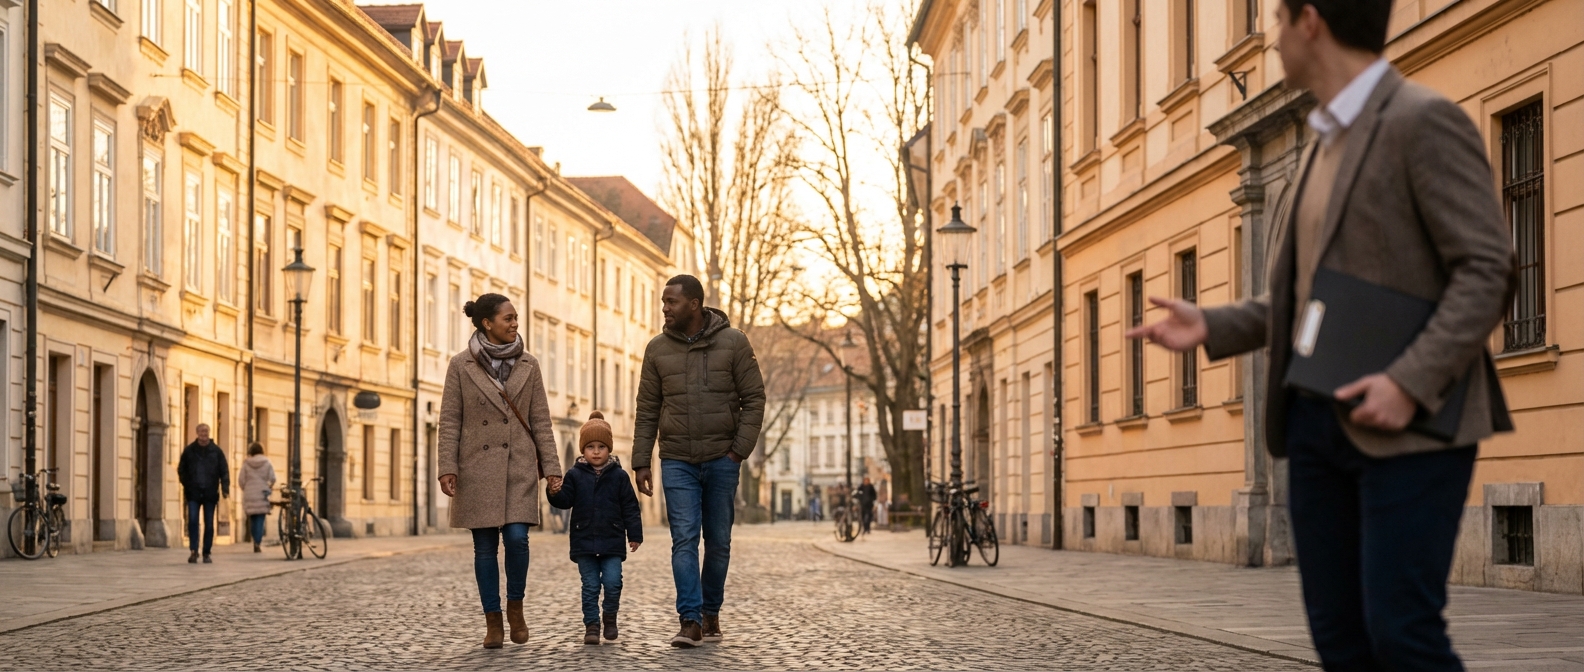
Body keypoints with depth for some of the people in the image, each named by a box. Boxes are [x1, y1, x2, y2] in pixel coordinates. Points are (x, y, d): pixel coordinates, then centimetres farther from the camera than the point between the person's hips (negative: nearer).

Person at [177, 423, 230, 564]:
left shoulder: (216, 450, 3)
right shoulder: (189, 450, 4)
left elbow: (224, 470, 2)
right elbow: (181, 469, 13)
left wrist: (225, 488, -9)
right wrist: (186, 485, 2)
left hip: (210, 493, 0)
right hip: (193, 493, 0)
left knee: (209, 524, 4)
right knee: (192, 521, -11)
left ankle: (206, 553, 12)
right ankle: (194, 551, -5)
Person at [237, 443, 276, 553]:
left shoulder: (246, 464, 1)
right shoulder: (267, 463, 0)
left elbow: (241, 480, -1)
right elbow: (272, 479, -5)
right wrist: (269, 488, 14)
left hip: (249, 495, 1)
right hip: (262, 495, -1)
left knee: (252, 520, 12)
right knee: (260, 520, -2)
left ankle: (255, 542, 12)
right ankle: (257, 543, -12)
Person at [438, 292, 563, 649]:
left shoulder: (528, 365, 6)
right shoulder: (461, 366, 0)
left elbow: (541, 420, 6)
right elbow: (449, 421, 0)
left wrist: (551, 466, 0)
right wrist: (447, 468, -8)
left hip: (519, 467, 1)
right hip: (477, 468, -1)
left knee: (517, 538, -12)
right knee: (485, 546, 2)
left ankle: (515, 606, 11)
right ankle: (492, 621, 11)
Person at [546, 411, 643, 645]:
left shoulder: (619, 475, 2)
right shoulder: (575, 475, 3)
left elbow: (630, 507, 4)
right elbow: (565, 501, -1)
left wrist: (634, 534, 2)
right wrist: (555, 493, -23)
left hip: (612, 542, 0)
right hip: (584, 542, 1)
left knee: (612, 582, -6)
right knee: (590, 586, 3)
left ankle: (610, 616, 18)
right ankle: (591, 625, 10)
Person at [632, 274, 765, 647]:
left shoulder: (733, 342, -1)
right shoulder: (658, 349, 4)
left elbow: (754, 399, -1)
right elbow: (647, 410, 7)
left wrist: (740, 449, -10)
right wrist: (641, 462, 2)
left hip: (722, 459, -1)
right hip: (677, 461, 1)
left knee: (718, 541, 7)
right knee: (684, 539, -9)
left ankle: (711, 612, 22)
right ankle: (691, 621, -12)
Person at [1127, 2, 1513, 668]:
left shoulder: (1424, 121, -9)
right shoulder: (1327, 146, 19)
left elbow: (1486, 269, -15)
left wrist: (1411, 382, -26)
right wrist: (1212, 327, 10)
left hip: (1414, 422, -8)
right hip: (1320, 421, 8)